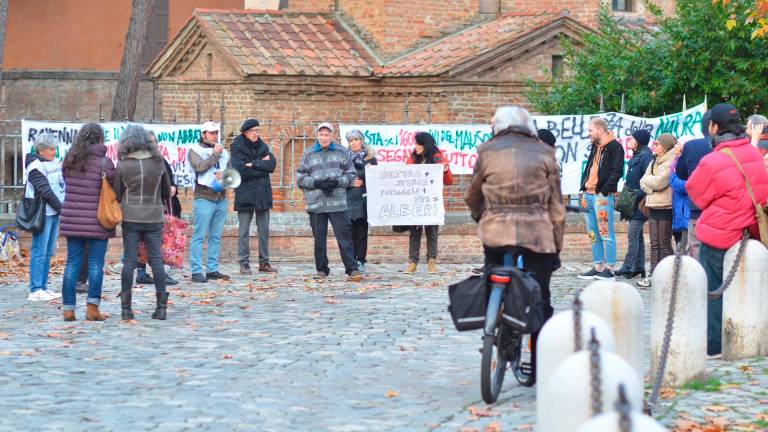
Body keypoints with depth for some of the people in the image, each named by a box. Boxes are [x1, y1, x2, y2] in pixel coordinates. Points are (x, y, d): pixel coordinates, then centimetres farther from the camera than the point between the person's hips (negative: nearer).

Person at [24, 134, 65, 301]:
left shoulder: (55, 163, 14)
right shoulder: (36, 167, -11)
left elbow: (62, 185, 17)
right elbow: (46, 192, -16)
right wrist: (61, 207, -12)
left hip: (55, 213, 8)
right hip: (43, 214, -8)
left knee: (49, 251, 11)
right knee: (39, 251, -8)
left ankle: (43, 287, 17)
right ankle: (35, 290, -8)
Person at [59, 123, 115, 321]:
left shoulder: (69, 161, 6)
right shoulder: (104, 162, -10)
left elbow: (69, 186, 7)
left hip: (72, 219, 4)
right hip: (96, 221, -4)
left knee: (72, 263, 7)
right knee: (96, 264, 2)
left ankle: (68, 309, 6)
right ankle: (92, 308, 0)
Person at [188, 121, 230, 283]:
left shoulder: (223, 151, 18)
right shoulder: (195, 150, 2)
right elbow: (199, 166, -15)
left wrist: (224, 174, -9)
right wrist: (214, 155, -10)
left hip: (221, 198, 6)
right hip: (204, 198, -6)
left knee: (216, 236, 8)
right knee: (199, 236, -7)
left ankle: (212, 269, 13)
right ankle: (196, 271, -9)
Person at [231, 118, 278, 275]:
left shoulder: (262, 146, 10)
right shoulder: (237, 148, -3)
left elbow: (272, 164, -4)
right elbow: (240, 169, -17)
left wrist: (254, 164, -15)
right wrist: (261, 165, -12)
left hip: (263, 193, 5)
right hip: (245, 194, -5)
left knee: (264, 231, 8)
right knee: (244, 231, -2)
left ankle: (264, 262, 15)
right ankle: (244, 263, 2)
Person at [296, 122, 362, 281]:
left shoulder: (341, 152, 9)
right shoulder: (308, 153, 9)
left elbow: (351, 175, 8)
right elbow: (300, 178, 6)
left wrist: (337, 182, -10)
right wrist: (317, 183, -10)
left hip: (338, 203, -1)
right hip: (316, 203, 1)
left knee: (344, 236, -6)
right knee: (319, 238, 6)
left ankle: (352, 269, -6)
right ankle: (321, 270, 16)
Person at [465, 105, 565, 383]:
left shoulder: (487, 152, 6)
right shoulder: (544, 154, 6)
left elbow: (472, 197, 17)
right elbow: (557, 207, 7)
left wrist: (480, 216, 37)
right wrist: (557, 246, 13)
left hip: (496, 233, 0)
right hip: (539, 236, 0)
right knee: (540, 303, 7)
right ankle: (540, 369, 7)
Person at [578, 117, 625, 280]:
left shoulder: (615, 147, -8)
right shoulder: (595, 147, 20)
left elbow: (617, 172, -14)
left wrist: (604, 190, -17)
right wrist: (584, 186, 12)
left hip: (602, 196, -9)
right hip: (589, 195, 9)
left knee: (606, 234, -8)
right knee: (593, 234, 11)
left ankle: (609, 269, -6)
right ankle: (598, 267, 16)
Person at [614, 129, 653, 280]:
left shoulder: (645, 157, -14)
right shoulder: (635, 157, 16)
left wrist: (637, 195, -21)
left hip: (639, 203, -10)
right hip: (633, 203, 10)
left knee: (633, 236, -10)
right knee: (637, 236, 12)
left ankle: (627, 268, -10)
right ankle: (639, 267, 16)